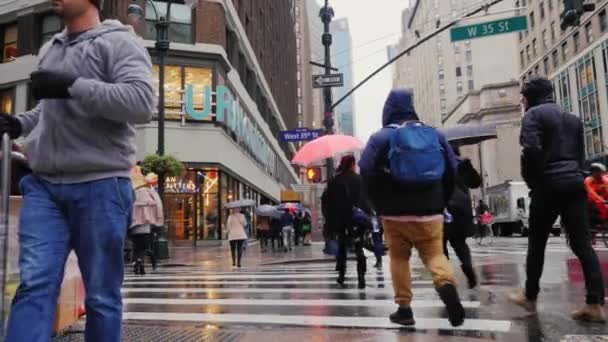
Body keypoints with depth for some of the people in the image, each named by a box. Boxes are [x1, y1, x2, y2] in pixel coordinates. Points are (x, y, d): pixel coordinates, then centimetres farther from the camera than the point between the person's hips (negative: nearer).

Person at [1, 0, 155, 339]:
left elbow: (142, 102, -16)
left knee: (101, 294, 3)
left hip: (101, 185, -5)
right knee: (35, 284, -4)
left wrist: (74, 85, -18)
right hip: (43, 185, 6)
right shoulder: (49, 50, 22)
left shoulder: (119, 42, 0)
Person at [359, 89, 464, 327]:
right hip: (430, 211, 3)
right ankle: (448, 284, -20)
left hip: (396, 212, -2)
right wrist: (440, 203, 14)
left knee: (399, 258, 10)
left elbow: (367, 171, -11)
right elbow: (452, 170, 9)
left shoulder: (381, 137, -3)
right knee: (435, 253, 8)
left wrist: (380, 206, -1)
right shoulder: (434, 135, 9)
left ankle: (404, 309, 10)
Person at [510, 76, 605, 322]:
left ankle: (530, 297, 15)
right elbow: (580, 155, 20)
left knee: (536, 244, 5)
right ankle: (595, 304, -2)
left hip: (549, 186, -6)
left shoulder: (534, 114, -2)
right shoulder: (572, 118, 22)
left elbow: (531, 150, -16)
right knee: (582, 244, 3)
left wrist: (531, 181, -3)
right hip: (575, 183, 6)